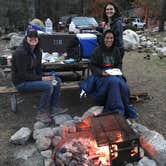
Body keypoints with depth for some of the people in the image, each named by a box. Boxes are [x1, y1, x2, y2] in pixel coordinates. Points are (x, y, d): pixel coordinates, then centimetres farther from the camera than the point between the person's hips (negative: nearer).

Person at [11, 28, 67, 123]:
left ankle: (55, 108, 2)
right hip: (21, 82, -8)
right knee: (48, 86, -26)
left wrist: (44, 77, -9)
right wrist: (41, 78, -24)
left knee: (57, 80, -3)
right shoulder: (20, 53, -22)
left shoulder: (37, 51, 4)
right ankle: (41, 113, -12)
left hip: (32, 78, 8)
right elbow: (22, 75, -23)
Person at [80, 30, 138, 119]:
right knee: (114, 82, -36)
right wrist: (101, 72, -18)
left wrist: (117, 70, -3)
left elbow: (119, 64, 19)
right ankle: (117, 111, -29)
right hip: (101, 74, -4)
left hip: (114, 74, 4)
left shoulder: (116, 50, 9)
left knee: (123, 85, -29)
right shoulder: (98, 50, -4)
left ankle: (127, 110, -14)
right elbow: (92, 65, -2)